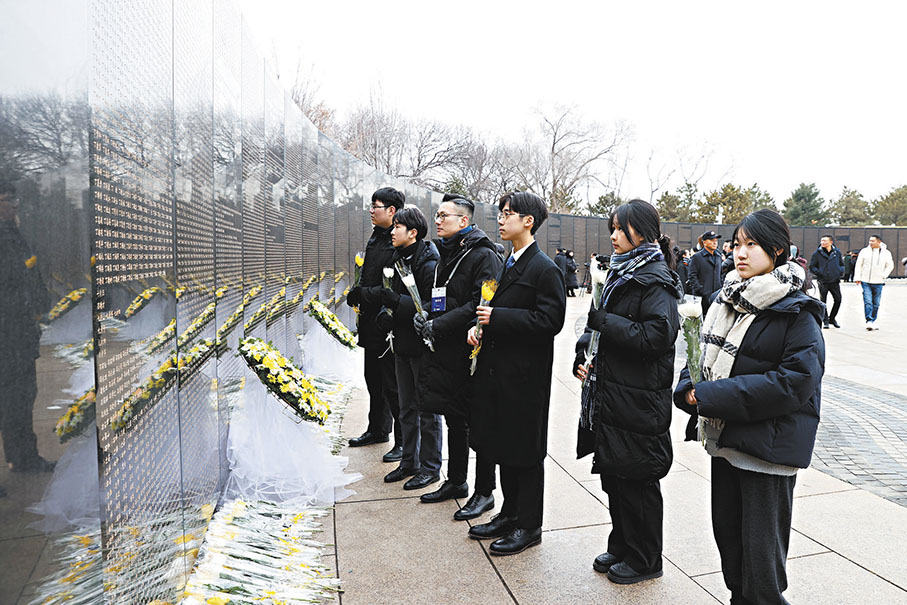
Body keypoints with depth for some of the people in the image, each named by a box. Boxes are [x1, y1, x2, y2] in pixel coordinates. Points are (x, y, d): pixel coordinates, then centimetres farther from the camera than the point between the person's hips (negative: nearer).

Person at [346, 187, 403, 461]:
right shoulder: (376, 238, 13)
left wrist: (364, 294, -20)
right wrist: (357, 294, 4)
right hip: (372, 324, 9)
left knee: (394, 385, -1)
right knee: (374, 379, 20)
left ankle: (405, 441, 12)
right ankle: (378, 429, 36)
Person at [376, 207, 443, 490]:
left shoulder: (428, 265, -18)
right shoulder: (398, 260, 10)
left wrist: (398, 302, -26)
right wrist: (387, 312, 1)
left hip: (423, 346, -9)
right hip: (402, 344, 9)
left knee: (427, 410, 4)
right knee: (406, 408, 18)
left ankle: (430, 467, 19)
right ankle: (409, 462, 32)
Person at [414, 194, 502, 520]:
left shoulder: (484, 256, -13)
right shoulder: (445, 255, 15)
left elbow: (481, 305, -21)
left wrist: (438, 326, -21)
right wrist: (424, 316, 6)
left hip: (472, 351, -9)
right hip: (447, 350, 9)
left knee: (478, 422, 2)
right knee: (454, 419, 18)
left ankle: (485, 492, 16)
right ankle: (455, 481, 33)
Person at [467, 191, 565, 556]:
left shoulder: (545, 269, -13)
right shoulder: (508, 264, 14)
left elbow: (549, 321, -21)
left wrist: (496, 317, -21)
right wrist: (481, 326, 3)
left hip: (525, 376, -9)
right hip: (499, 371, 9)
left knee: (525, 452, 4)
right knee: (502, 447, 17)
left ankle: (529, 526, 19)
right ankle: (510, 514, 33)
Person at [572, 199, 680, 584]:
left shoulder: (656, 280, -14)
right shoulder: (621, 272, 13)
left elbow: (656, 336, -25)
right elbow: (601, 323, 20)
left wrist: (603, 321, -20)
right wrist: (583, 357, 4)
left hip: (639, 400, -9)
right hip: (610, 391, 9)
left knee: (636, 480, 5)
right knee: (613, 473, 18)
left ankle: (644, 560, 24)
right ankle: (621, 547, 35)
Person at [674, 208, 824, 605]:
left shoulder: (796, 312, -13)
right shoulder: (726, 300, 8)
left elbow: (796, 380, -22)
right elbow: (707, 357, 14)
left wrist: (714, 396, -23)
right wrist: (690, 389, -9)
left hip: (769, 447, -7)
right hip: (724, 438, 7)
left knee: (761, 551, 4)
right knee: (727, 532, 20)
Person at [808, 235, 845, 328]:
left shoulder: (837, 252, 5)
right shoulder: (817, 253, -3)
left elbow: (842, 264, 17)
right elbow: (811, 267, 1)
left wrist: (841, 271, -1)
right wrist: (819, 273, -13)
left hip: (835, 281, 3)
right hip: (823, 282, -2)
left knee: (838, 300, 5)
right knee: (823, 301, 2)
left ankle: (832, 318, 24)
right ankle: (825, 321, 14)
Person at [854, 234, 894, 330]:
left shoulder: (886, 253, 4)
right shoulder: (864, 251, 2)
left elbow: (890, 266, 13)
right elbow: (858, 265, 6)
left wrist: (883, 275, -1)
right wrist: (857, 277, 0)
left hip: (878, 282, 2)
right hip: (866, 281, -1)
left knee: (876, 303, 8)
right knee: (868, 302, -11)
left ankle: (873, 321, 19)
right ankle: (869, 321, -11)